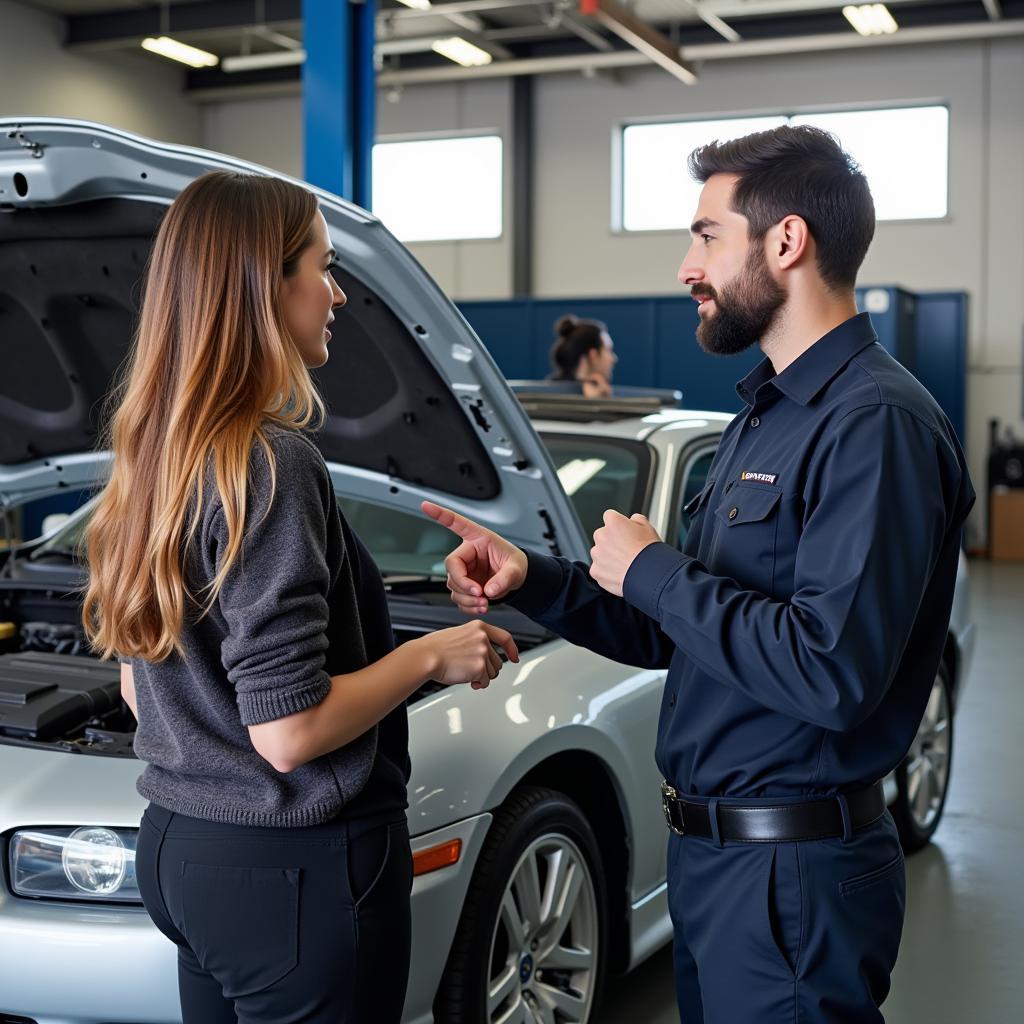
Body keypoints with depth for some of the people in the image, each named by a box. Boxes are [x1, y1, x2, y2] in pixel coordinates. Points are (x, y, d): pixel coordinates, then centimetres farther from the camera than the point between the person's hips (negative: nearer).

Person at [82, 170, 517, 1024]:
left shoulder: (156, 455, 6)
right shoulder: (271, 464, -21)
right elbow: (290, 730, -23)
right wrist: (432, 656, -10)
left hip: (180, 848, 9)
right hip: (295, 866, -8)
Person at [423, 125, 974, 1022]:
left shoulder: (875, 425, -20)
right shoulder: (765, 415, 13)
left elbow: (833, 672, -30)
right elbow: (671, 633, 15)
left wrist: (651, 572, -19)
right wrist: (530, 578, 0)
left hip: (793, 874, -9)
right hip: (709, 847, 10)